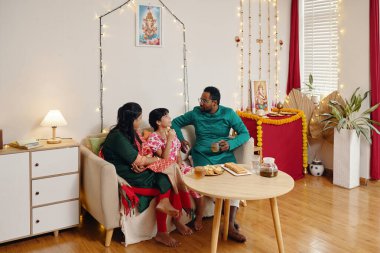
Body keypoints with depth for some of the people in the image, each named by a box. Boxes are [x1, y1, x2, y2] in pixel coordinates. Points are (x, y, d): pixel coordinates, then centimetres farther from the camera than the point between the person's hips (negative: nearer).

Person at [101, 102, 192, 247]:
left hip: (138, 171, 8)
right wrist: (157, 159, -1)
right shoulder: (118, 137, -18)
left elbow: (146, 153, 9)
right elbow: (139, 161, -18)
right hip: (128, 177, -8)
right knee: (166, 180, -19)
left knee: (166, 178, -16)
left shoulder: (131, 132, 11)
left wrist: (141, 160, -15)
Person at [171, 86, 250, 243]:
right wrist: (181, 139, -1)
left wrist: (230, 144, -18)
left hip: (224, 155, 0)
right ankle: (229, 213, -7)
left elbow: (245, 133, 0)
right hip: (202, 155, 0)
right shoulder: (196, 113, 5)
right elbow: (176, 122, 16)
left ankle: (230, 226, -28)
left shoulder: (228, 113, 2)